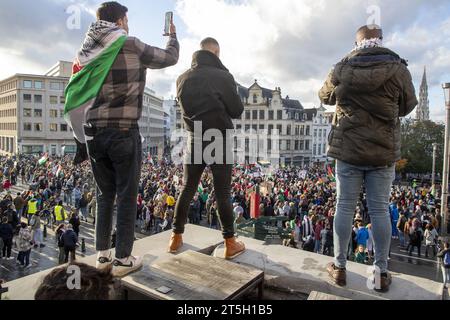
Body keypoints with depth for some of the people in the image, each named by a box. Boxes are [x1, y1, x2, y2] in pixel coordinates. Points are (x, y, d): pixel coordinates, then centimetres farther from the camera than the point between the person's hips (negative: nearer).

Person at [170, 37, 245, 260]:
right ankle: (230, 243, 12)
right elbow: (237, 111, -6)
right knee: (223, 193, 2)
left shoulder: (183, 79, 4)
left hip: (194, 140, 4)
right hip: (220, 141, -4)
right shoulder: (223, 77, -11)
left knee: (188, 189, 13)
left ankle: (176, 238, 20)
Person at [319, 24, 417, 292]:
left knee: (345, 207, 7)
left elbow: (325, 97, 18)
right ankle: (382, 273, 18)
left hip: (348, 149, 1)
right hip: (384, 151, 0)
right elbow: (408, 106, 9)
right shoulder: (398, 68, -3)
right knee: (380, 211, 7)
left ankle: (340, 267, 17)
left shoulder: (342, 70, 0)